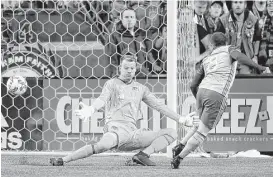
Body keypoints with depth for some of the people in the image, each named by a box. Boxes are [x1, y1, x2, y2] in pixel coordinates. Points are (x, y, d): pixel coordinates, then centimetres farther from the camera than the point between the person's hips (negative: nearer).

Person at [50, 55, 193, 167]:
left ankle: (143, 155, -19)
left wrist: (180, 119, 20)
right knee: (105, 144, -41)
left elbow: (158, 105, 26)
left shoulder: (140, 88, 24)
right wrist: (91, 110, -33)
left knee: (172, 133, -2)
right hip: (116, 128, -6)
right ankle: (62, 161, -40)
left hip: (133, 134, 6)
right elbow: (102, 99, -10)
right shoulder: (112, 84, 9)